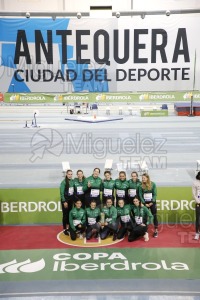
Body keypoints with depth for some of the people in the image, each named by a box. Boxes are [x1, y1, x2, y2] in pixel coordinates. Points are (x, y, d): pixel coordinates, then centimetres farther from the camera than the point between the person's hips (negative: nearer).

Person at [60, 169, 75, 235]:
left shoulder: (73, 181, 1)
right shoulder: (64, 182, -14)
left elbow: (74, 190, 7)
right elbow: (62, 192, -14)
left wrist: (74, 199, 4)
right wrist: (64, 201, -15)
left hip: (71, 199, 5)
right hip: (65, 199, -5)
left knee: (70, 214, 11)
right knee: (65, 214, 1)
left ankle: (68, 227, 25)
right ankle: (64, 229, 11)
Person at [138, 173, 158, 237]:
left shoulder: (153, 184, -6)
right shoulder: (141, 185, -4)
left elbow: (155, 194, -6)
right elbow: (140, 195, -4)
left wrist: (152, 202, -13)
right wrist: (144, 203, -10)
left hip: (152, 202, -1)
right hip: (145, 203, 1)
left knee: (154, 215, 2)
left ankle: (156, 230, 11)